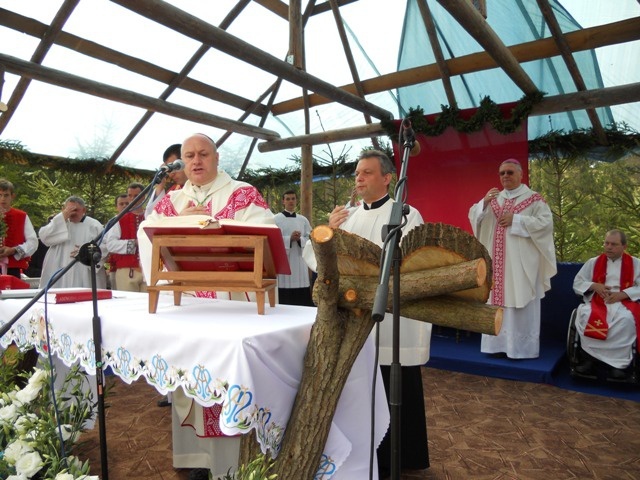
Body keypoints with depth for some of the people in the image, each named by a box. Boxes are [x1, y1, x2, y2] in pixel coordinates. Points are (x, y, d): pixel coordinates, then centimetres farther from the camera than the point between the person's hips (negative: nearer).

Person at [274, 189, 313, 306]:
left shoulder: (303, 220, 12)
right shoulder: (276, 219, 2)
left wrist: (300, 239, -10)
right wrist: (290, 238, -15)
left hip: (299, 261, 3)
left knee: (302, 297, 2)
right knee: (285, 297, -4)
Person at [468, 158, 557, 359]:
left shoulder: (534, 198, 0)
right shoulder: (494, 198, 14)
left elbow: (546, 222, -11)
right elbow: (473, 216, 8)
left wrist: (515, 219, -15)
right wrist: (484, 202, -11)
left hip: (521, 262, -5)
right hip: (496, 260, 5)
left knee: (521, 302, -2)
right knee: (497, 301, 6)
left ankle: (522, 347, 8)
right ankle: (499, 343, 15)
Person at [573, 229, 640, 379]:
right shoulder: (593, 262, 16)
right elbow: (577, 284, 14)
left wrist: (623, 294, -13)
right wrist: (594, 286, -6)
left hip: (624, 303, -1)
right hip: (597, 301, 1)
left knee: (626, 318, -37)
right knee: (585, 315, -34)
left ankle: (619, 362, -25)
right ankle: (589, 356, -24)